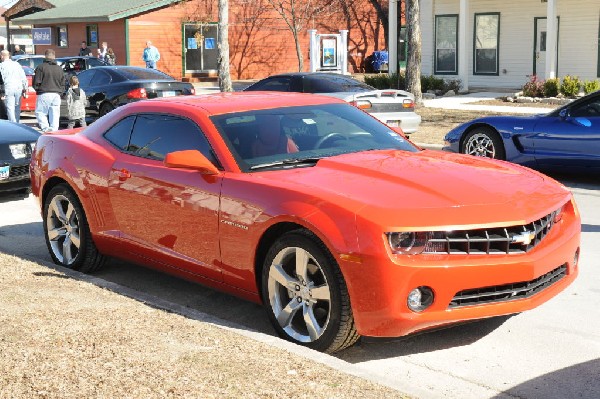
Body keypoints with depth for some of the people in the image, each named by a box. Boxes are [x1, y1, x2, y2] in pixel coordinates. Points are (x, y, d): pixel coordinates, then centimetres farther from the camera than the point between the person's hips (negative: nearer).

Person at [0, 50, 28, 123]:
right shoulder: (17, 64, 11)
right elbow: (24, 78, 10)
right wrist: (25, 88, 14)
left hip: (8, 89, -5)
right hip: (18, 88, 5)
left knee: (10, 109, -3)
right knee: (17, 108, 15)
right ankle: (17, 123, 21)